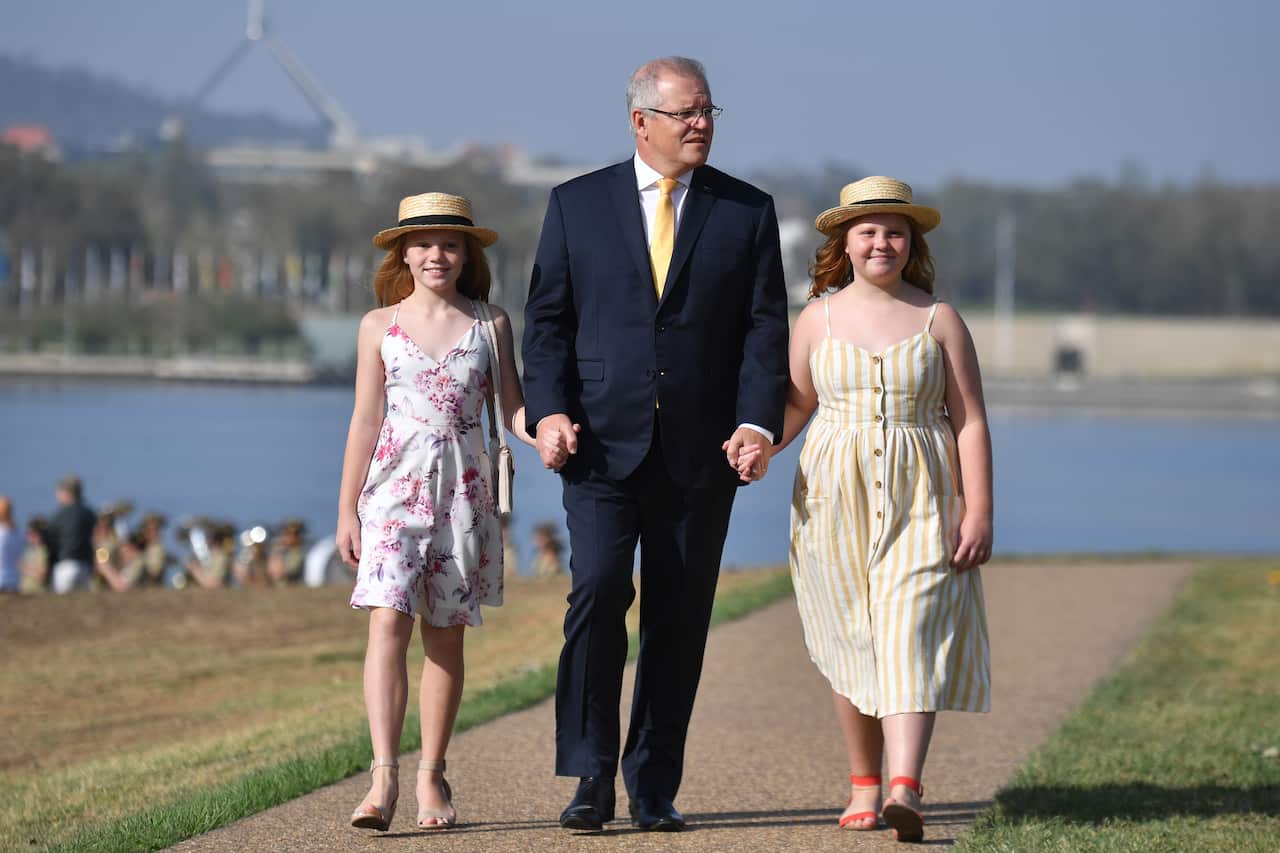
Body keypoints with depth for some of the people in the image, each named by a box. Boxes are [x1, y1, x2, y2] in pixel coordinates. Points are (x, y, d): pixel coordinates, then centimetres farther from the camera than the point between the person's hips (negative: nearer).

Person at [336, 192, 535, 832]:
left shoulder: (489, 324, 6)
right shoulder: (380, 326, 6)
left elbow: (513, 406, 6)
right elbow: (366, 420, 7)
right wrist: (346, 510, 6)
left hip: (463, 489, 1)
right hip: (395, 489, -1)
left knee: (446, 634, 4)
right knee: (388, 620, -16)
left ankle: (432, 776, 14)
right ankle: (384, 776, -23)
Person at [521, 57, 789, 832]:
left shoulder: (747, 212, 7)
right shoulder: (577, 204, 6)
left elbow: (766, 328, 3)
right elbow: (548, 318, 6)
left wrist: (758, 422, -11)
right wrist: (549, 411, -9)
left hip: (699, 451, 1)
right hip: (604, 446, -1)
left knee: (679, 622, 4)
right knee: (597, 594, -15)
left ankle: (654, 788, 12)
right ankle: (591, 782, -9)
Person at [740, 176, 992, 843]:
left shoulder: (939, 320, 4)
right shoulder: (819, 318, 8)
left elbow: (970, 422, 3)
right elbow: (794, 401, 15)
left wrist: (979, 510, -5)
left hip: (919, 500, -2)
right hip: (834, 497, 2)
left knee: (909, 640, -14)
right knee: (851, 643, 5)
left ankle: (905, 789, -27)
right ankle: (864, 787, 16)